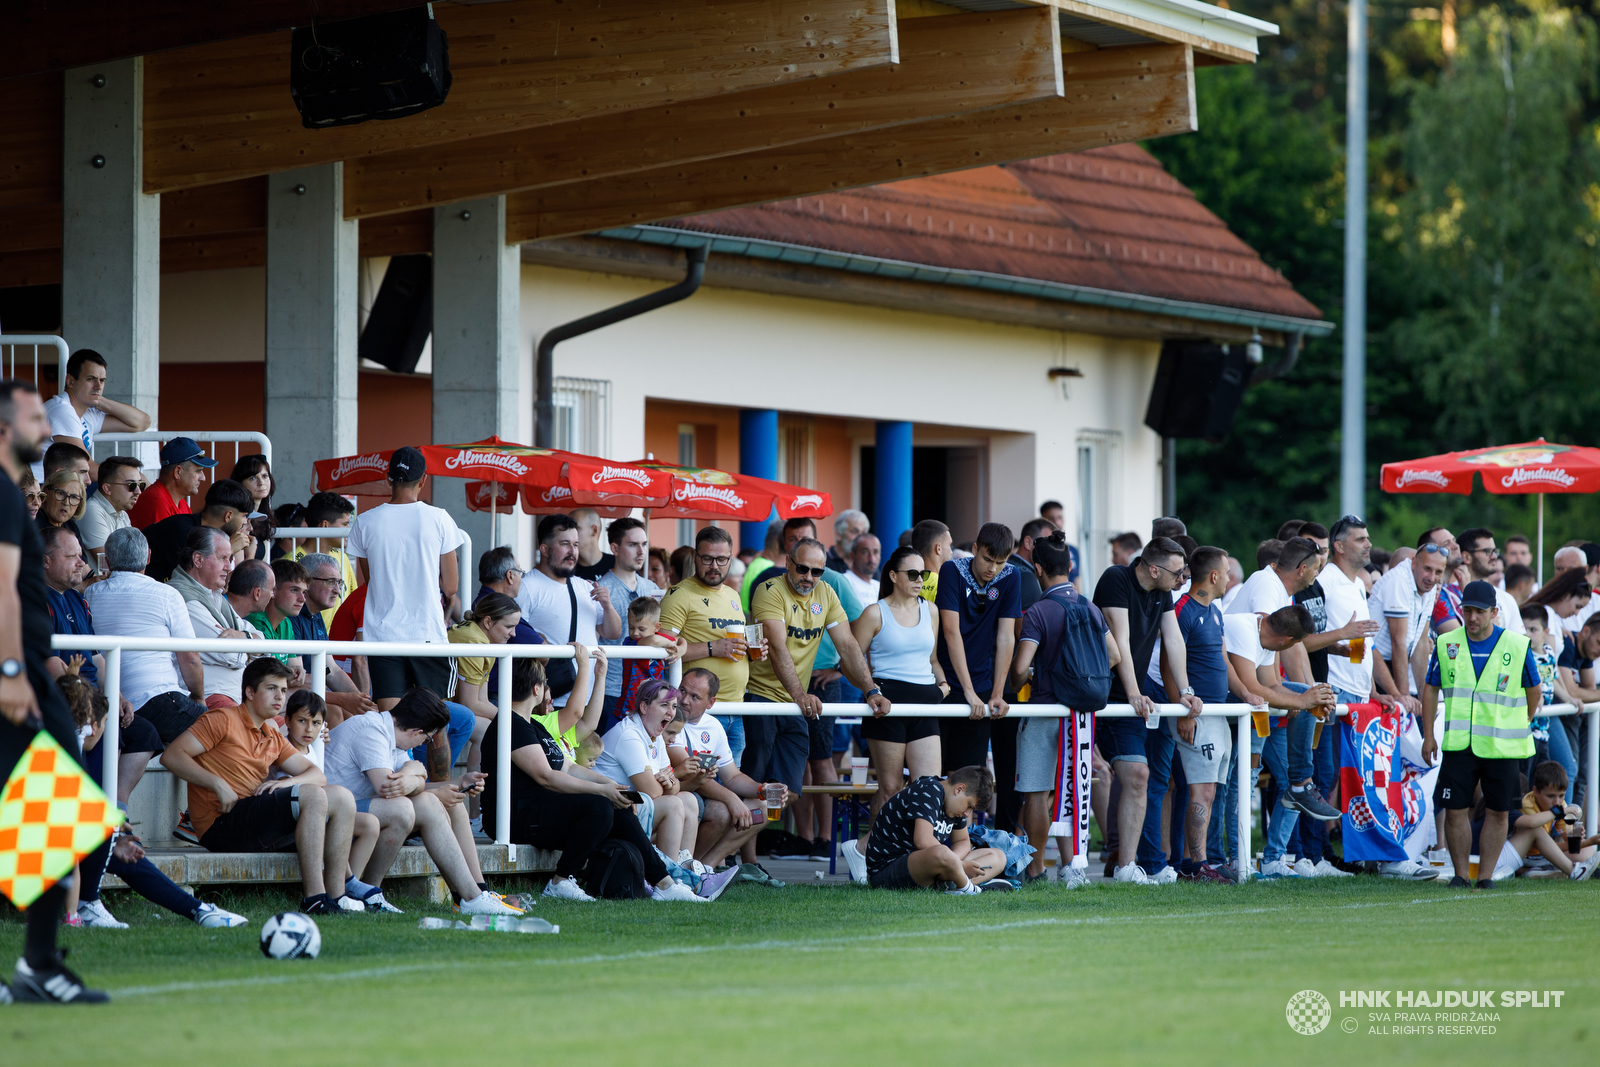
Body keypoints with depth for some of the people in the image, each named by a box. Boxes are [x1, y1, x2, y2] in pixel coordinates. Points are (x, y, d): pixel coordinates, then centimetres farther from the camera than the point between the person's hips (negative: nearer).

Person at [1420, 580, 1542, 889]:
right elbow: (1430, 689, 12)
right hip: (1458, 744, 1)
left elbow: (1534, 692, 11)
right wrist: (1428, 736, 8)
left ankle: (1486, 875, 11)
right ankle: (1460, 875, 7)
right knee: (1455, 809, -4)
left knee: (1499, 811, 2)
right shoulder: (1446, 644, 4)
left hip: (1502, 746, -1)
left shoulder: (1517, 646, -2)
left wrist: (1518, 728, 12)